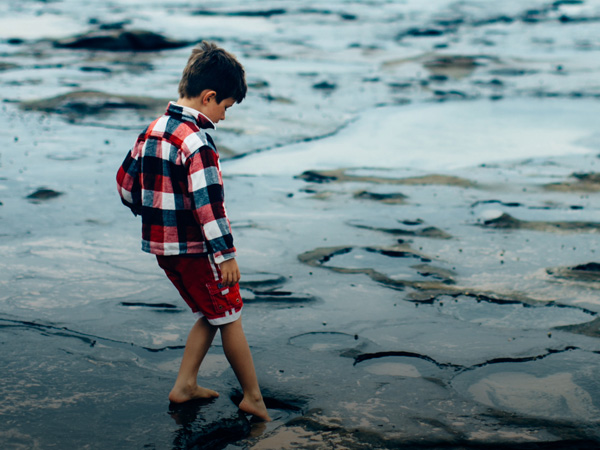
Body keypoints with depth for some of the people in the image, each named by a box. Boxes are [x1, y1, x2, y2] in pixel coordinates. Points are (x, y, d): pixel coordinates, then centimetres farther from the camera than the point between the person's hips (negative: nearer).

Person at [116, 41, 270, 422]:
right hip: (195, 248, -8)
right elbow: (207, 203, -25)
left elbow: (126, 182, 15)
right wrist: (225, 254, -21)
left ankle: (185, 385, 24)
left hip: (162, 245, 9)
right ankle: (254, 398, 16)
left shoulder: (152, 131, 7)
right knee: (230, 320, 5)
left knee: (211, 315, 21)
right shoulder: (196, 141, -21)